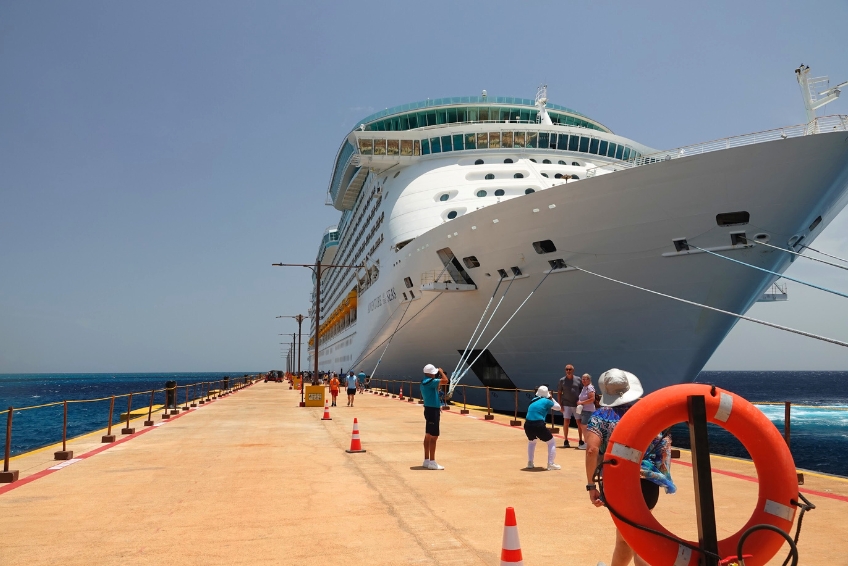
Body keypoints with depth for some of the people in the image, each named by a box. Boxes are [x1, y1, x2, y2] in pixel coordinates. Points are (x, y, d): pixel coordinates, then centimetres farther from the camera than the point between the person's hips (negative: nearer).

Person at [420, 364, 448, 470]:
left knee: (428, 436, 14)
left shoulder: (424, 382, 12)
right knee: (433, 436, -7)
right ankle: (432, 462, -5)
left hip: (429, 409, 11)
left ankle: (427, 460, 20)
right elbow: (445, 380, -24)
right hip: (433, 410, -11)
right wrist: (441, 372, -9)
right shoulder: (429, 381, -19)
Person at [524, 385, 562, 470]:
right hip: (539, 425, -5)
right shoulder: (546, 401, 4)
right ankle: (550, 464, 5)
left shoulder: (533, 400, 17)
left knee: (531, 441, 33)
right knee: (552, 443, 15)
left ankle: (530, 463, 27)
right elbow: (558, 407, 18)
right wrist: (551, 398, 32)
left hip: (528, 425, 5)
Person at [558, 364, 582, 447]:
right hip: (566, 405, -1)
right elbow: (560, 393, 4)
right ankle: (566, 441, 7)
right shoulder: (562, 380, 1)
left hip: (577, 405, 1)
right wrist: (560, 404, -2)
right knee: (566, 422, -2)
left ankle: (581, 441, 17)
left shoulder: (578, 379, 2)